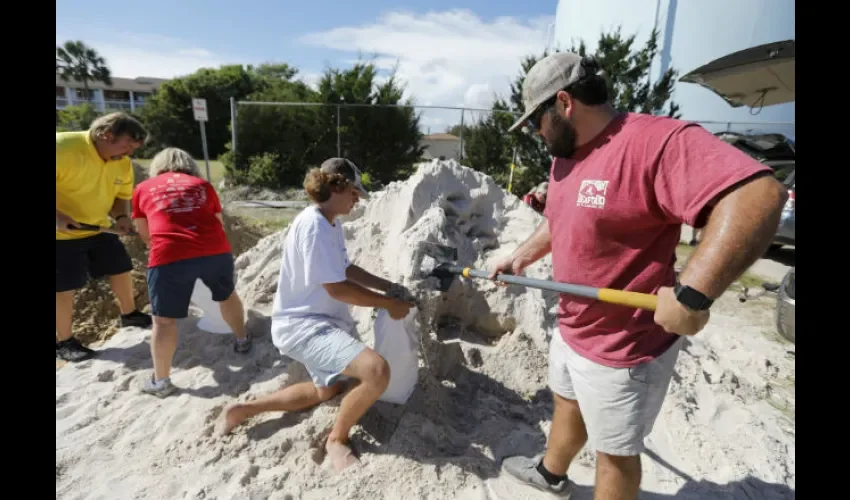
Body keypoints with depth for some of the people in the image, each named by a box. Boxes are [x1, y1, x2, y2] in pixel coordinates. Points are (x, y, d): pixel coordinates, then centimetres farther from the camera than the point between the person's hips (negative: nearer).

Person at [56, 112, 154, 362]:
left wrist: (121, 217, -13)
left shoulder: (123, 164, -4)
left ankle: (129, 314, 35)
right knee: (64, 287, -1)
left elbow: (122, 196, 7)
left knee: (121, 269, 13)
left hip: (98, 228, 7)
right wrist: (57, 217, -36)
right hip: (62, 233, -7)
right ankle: (63, 342, 16)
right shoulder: (63, 148, -26)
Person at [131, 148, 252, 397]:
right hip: (216, 250, 2)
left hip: (169, 257, -2)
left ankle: (161, 381, 21)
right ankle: (242, 340, 44)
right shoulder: (202, 184, 22)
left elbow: (145, 235, 30)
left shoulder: (143, 188, 21)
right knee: (227, 295, 27)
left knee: (164, 320, 11)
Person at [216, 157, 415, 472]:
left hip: (321, 322, 11)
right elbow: (337, 288, -24)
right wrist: (388, 303, -14)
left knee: (328, 390, 30)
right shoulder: (314, 225, -23)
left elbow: (346, 269, 19)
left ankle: (244, 409, 35)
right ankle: (337, 439, -1)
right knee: (377, 371, -30)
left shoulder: (331, 224, 9)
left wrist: (389, 286, 13)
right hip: (303, 325, -11)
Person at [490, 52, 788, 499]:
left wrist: (691, 293, -40)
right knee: (567, 406, 30)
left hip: (623, 349, -9)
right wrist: (521, 257, 17)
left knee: (615, 453, 14)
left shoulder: (657, 141, -25)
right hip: (571, 329, 9)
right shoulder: (566, 154, 5)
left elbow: (758, 195, -35)